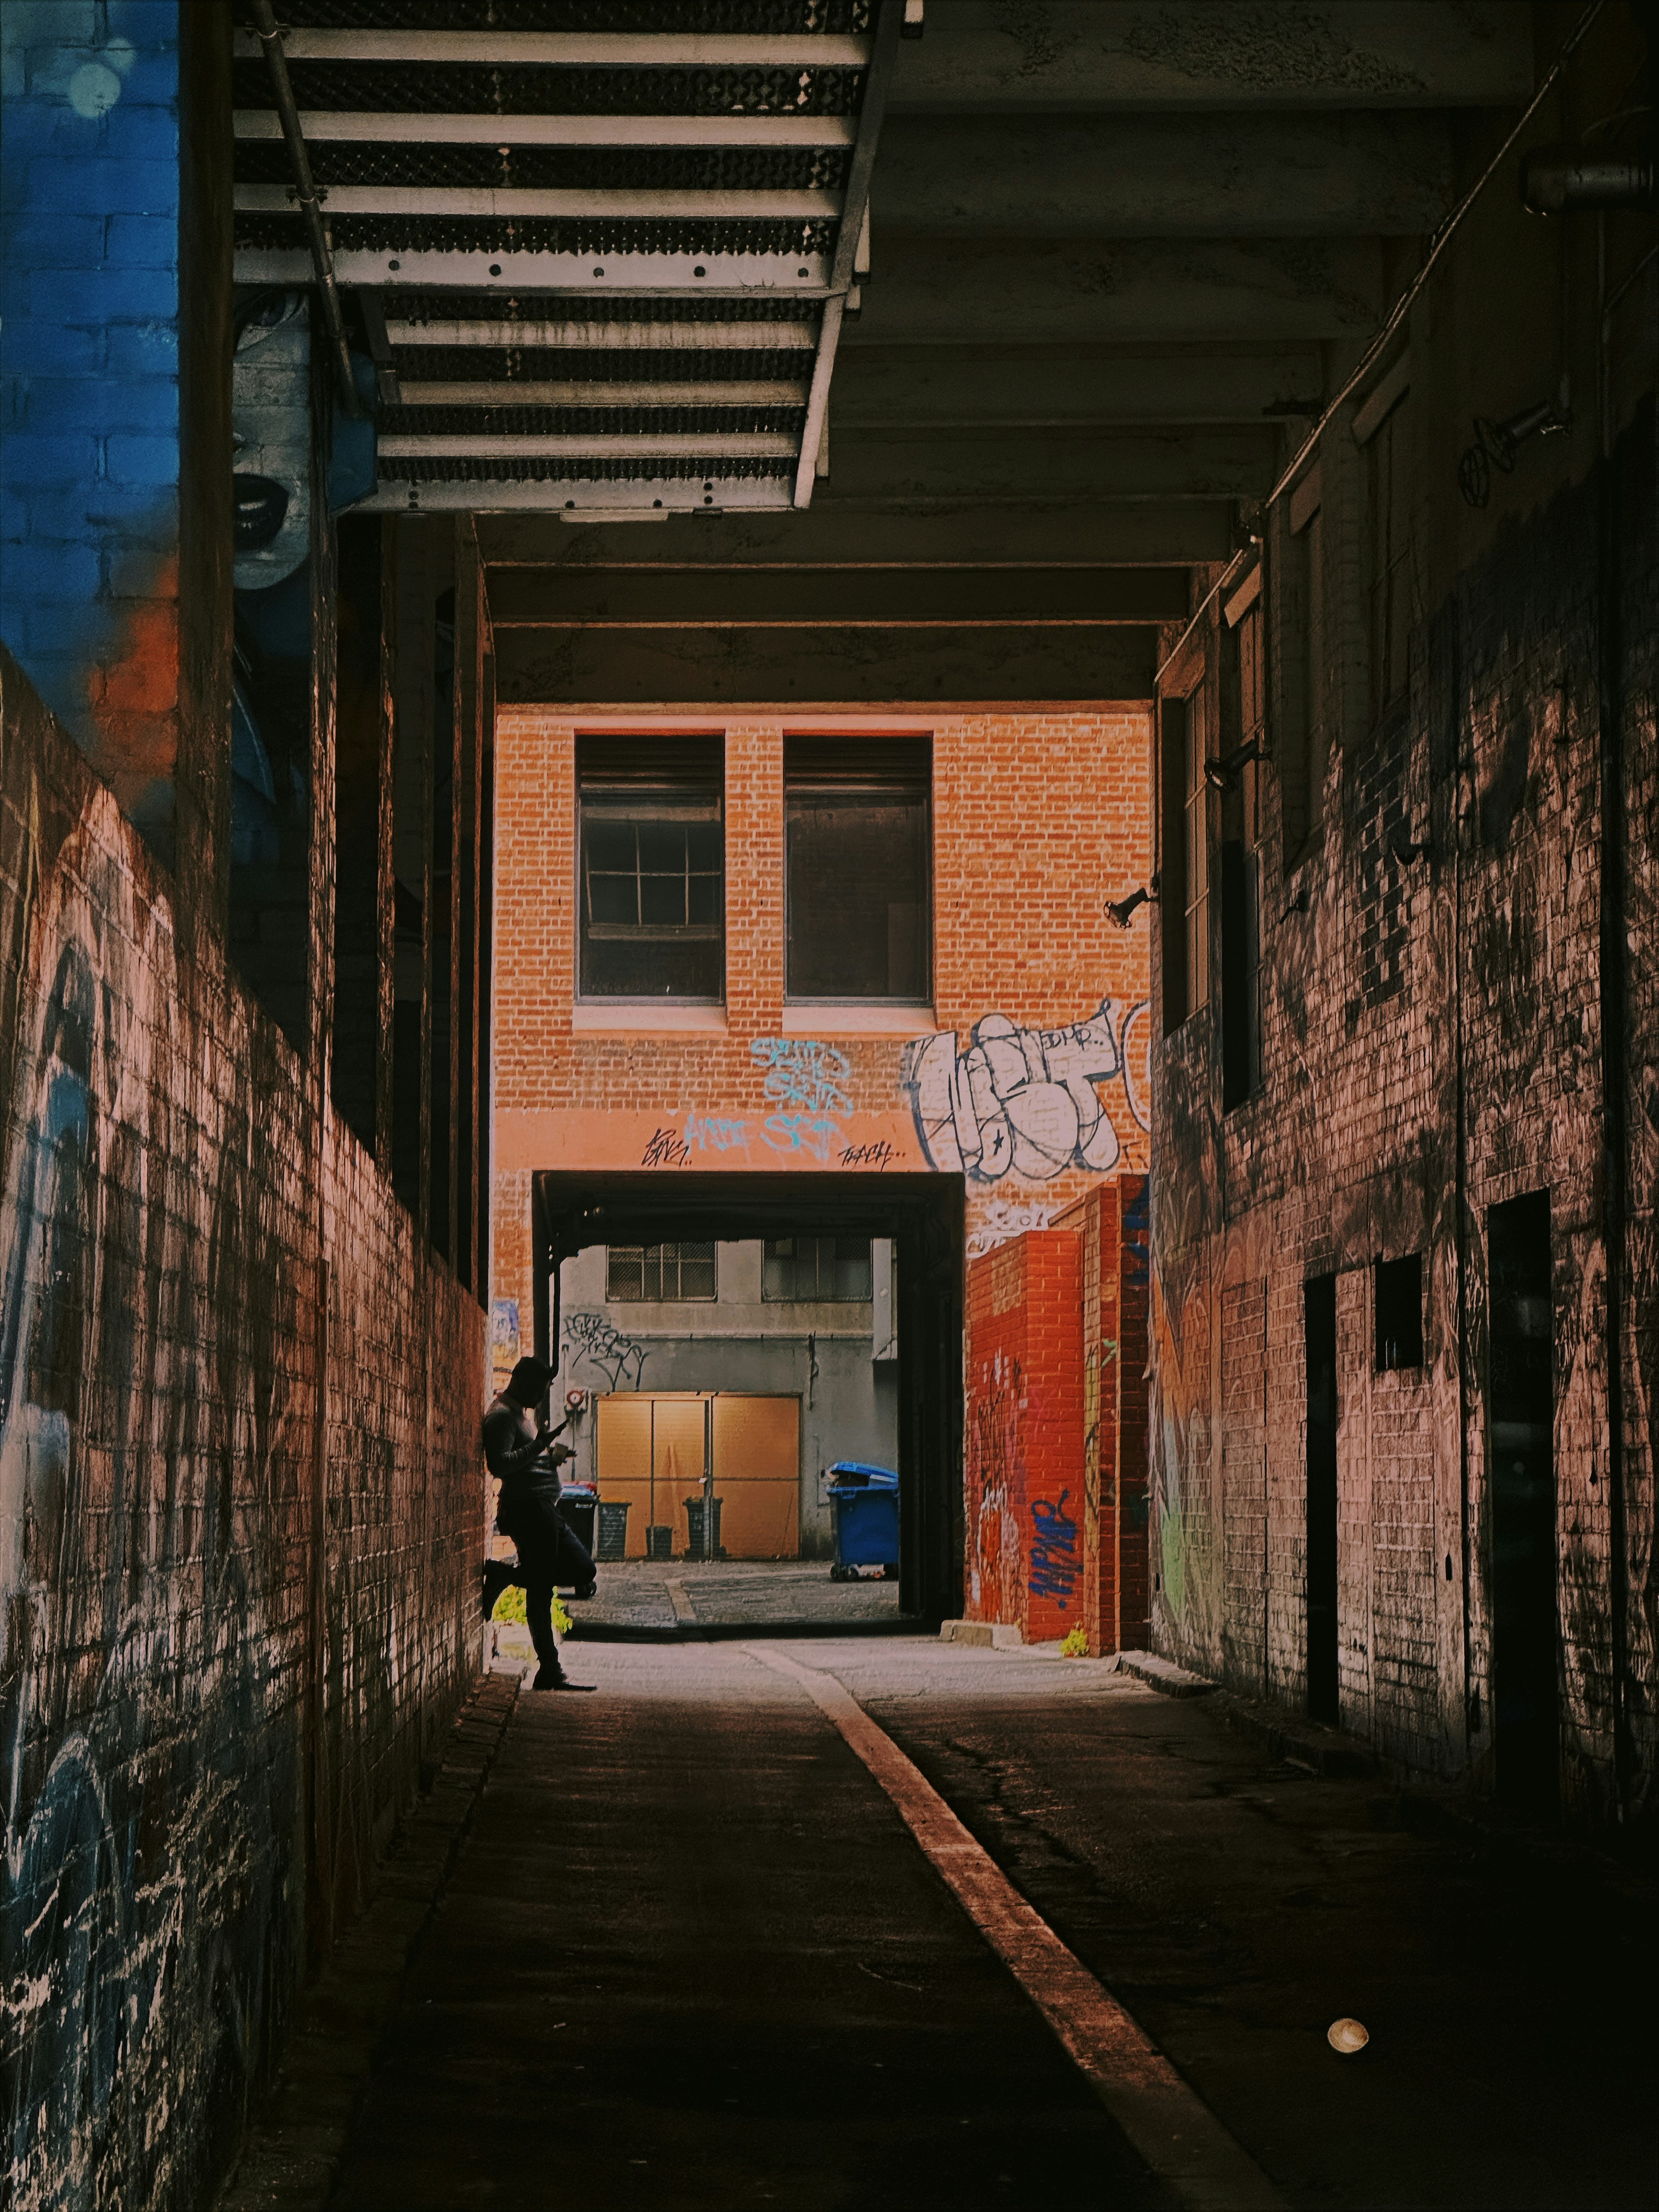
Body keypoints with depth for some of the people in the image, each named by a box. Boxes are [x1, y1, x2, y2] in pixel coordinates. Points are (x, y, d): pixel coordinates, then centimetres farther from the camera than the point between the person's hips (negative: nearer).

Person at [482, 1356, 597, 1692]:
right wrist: (538, 1447, -26)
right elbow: (498, 1464, -23)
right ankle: (549, 1671, -5)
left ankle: (503, 1574, 12)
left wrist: (551, 1456, 13)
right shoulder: (502, 1416, -10)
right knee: (540, 1590, -8)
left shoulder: (522, 1414, 21)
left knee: (584, 1572, 11)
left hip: (544, 1510, 10)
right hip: (526, 1509, -10)